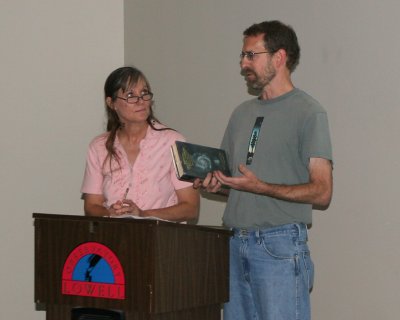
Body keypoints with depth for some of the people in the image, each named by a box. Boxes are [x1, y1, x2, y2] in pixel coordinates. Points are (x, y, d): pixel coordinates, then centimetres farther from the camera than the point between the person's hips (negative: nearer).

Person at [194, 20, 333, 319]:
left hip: (281, 243, -7)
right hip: (236, 244, 7)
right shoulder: (242, 113, 18)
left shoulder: (308, 112, -5)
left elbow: (321, 193, -11)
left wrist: (259, 187, -20)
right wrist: (213, 183, 0)